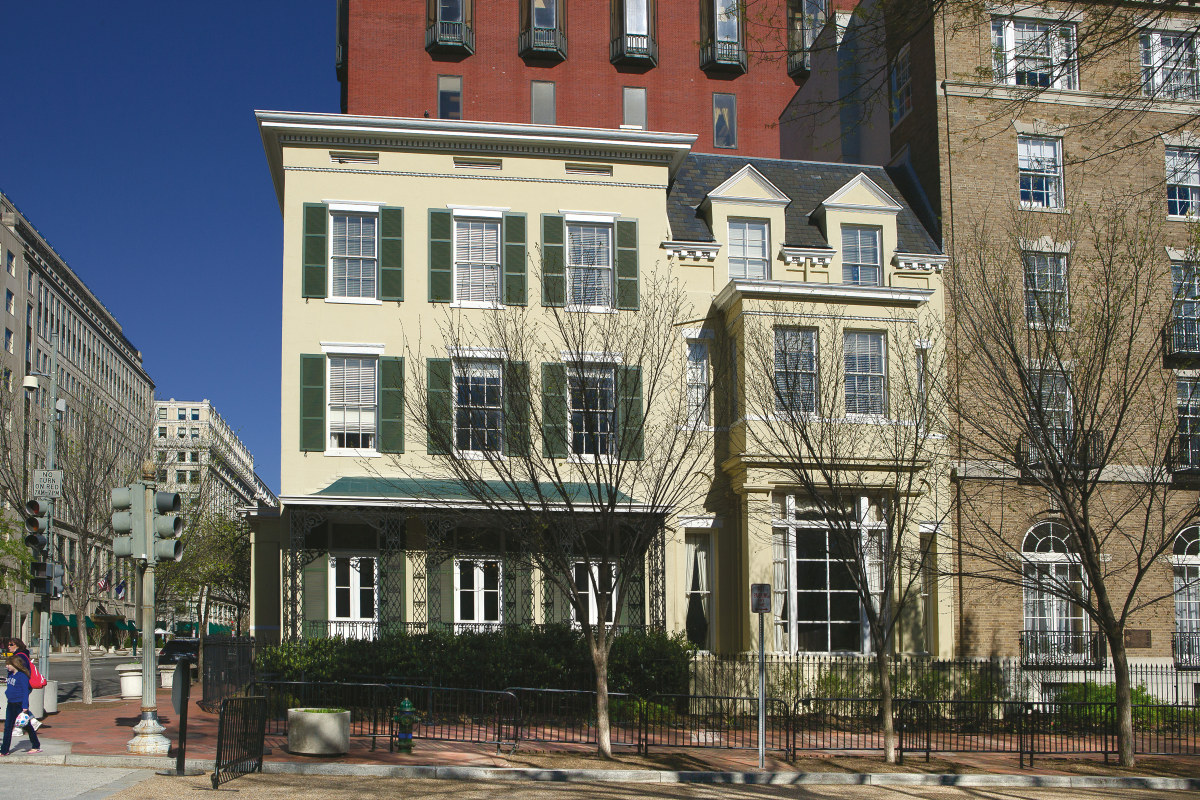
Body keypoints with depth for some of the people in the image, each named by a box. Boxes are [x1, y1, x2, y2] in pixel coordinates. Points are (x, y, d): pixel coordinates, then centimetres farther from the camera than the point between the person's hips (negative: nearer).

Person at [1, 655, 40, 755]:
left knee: (27, 726, 3)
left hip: (20, 704, -8)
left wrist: (25, 706, -22)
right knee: (7, 727, 6)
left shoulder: (22, 676, -16)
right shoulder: (10, 674, 9)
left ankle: (36, 746, 15)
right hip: (11, 704, 8)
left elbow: (25, 692, -18)